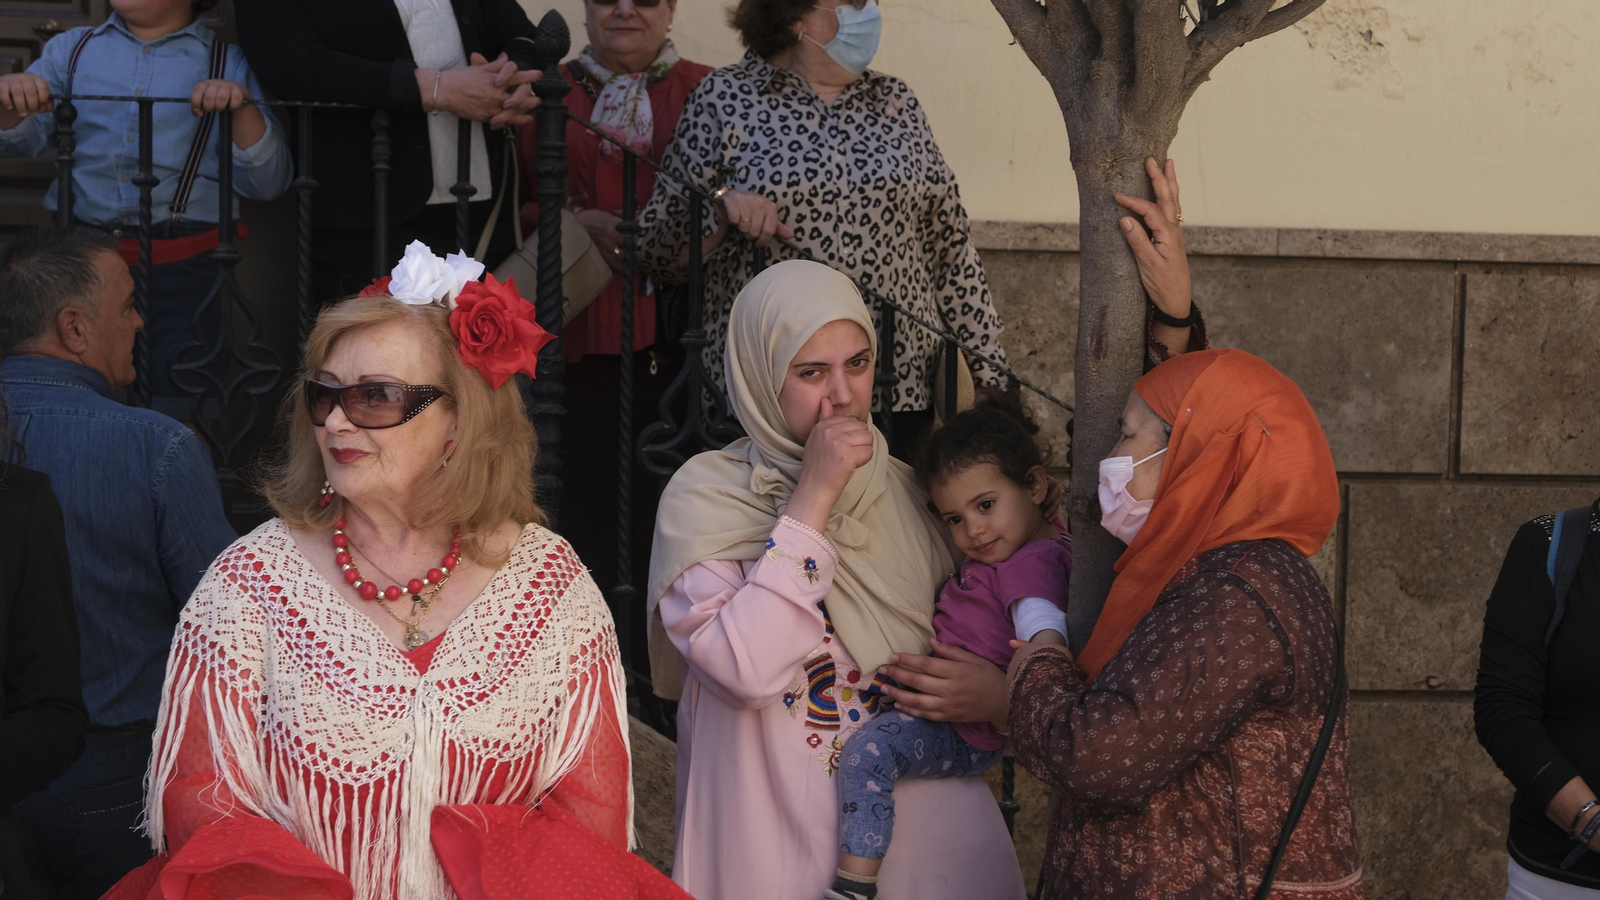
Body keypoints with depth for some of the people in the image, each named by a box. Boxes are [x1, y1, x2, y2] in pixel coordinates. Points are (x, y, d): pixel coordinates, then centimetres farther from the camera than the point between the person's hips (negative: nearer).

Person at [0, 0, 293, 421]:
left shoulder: (228, 66, 9)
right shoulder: (71, 50, 17)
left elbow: (267, 184, 1)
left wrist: (245, 107, -15)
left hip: (181, 272, -2)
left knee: (168, 411, -5)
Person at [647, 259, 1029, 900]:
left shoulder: (903, 491, 5)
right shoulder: (702, 498, -9)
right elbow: (746, 671, -23)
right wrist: (813, 497, -21)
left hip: (919, 816, 4)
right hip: (776, 837, -4)